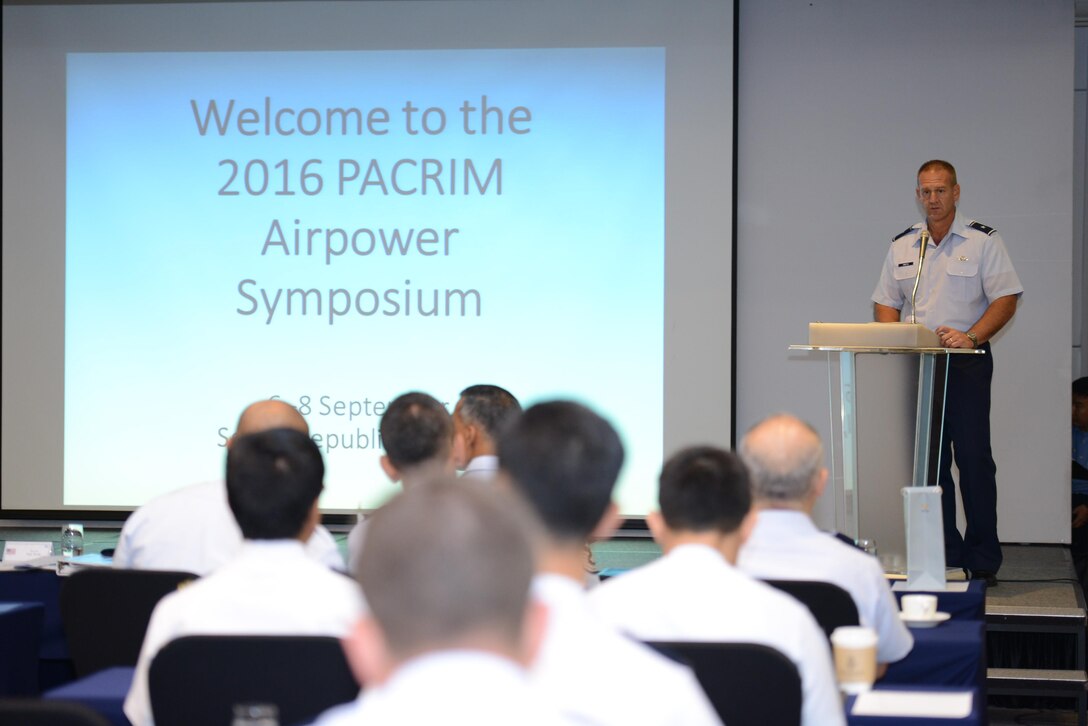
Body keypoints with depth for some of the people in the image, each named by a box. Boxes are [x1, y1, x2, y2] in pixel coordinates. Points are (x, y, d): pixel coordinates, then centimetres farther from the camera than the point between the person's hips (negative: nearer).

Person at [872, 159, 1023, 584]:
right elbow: (886, 302, 16)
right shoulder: (902, 245, 13)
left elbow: (1006, 298, -6)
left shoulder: (982, 241, 0)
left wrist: (971, 336, -20)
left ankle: (983, 561, -2)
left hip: (966, 364, -4)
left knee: (973, 459, -7)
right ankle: (944, 555, 9)